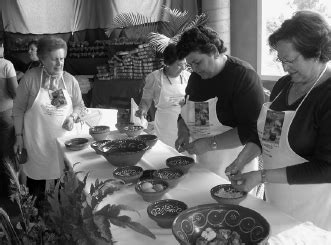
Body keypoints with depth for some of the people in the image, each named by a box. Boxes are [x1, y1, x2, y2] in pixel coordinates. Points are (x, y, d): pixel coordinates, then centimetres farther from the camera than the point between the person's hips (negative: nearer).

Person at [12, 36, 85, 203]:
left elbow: (79, 105, 13)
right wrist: (19, 136, -3)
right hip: (36, 141, -2)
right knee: (36, 179, 8)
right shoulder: (30, 77, -7)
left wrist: (73, 117, -7)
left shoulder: (70, 80, 0)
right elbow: (18, 108, -1)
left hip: (63, 138, 2)